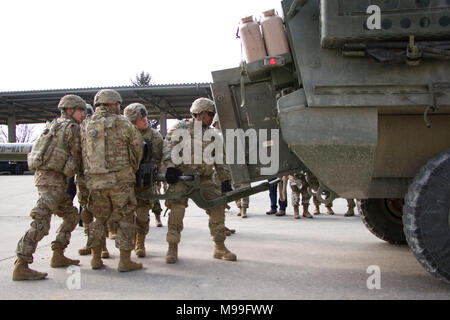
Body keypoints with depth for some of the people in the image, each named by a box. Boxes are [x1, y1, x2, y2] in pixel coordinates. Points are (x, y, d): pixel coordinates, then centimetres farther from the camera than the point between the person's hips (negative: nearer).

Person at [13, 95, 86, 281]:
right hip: (53, 179, -10)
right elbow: (77, 156, -4)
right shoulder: (72, 127, -7)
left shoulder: (54, 125, 20)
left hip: (42, 175, 10)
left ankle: (58, 256, 19)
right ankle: (21, 267, -17)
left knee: (71, 216, 18)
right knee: (41, 223, -14)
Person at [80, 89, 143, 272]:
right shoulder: (121, 123, -4)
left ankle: (96, 259, 22)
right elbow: (138, 147, 3)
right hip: (119, 179, -4)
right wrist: (133, 169, 18)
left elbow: (83, 155, 8)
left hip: (94, 181, 5)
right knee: (125, 219, 5)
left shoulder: (85, 127, 8)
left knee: (99, 219, 18)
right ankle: (125, 261, 5)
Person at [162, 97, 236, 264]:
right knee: (177, 210, -12)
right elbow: (168, 149, -8)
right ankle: (172, 248, 3)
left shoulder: (213, 135, 13)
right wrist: (170, 168, -22)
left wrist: (225, 179, 6)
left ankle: (220, 248, 9)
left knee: (218, 207, -3)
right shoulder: (181, 128, 0)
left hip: (205, 178, 4)